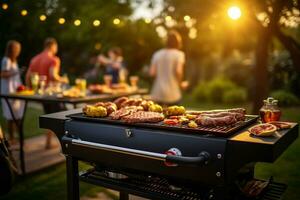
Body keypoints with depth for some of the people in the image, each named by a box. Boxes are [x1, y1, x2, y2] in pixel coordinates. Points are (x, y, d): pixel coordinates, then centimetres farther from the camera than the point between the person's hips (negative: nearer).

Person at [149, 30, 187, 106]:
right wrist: (180, 83, 0)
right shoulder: (179, 54, -5)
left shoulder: (157, 54, 7)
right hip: (172, 94, -4)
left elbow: (152, 72, 1)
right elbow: (178, 71, -17)